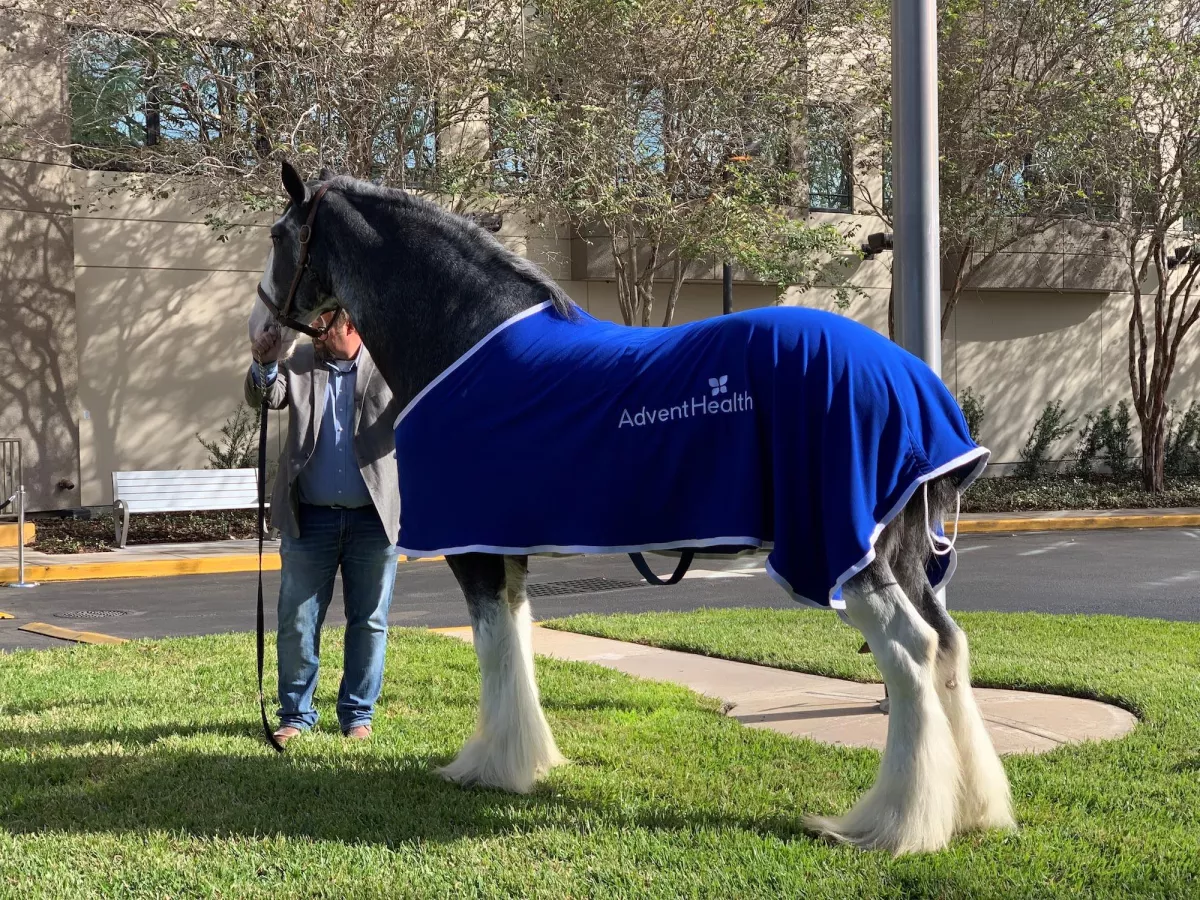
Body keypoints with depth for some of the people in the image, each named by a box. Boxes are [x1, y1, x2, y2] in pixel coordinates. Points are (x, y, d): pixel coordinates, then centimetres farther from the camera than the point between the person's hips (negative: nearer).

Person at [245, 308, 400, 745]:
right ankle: (296, 713, 17)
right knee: (296, 623, 5)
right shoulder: (300, 363, 9)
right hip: (310, 517, 2)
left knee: (369, 623, 8)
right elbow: (265, 397, -3)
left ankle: (358, 713, 21)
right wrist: (264, 365, -24)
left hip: (373, 517, -1)